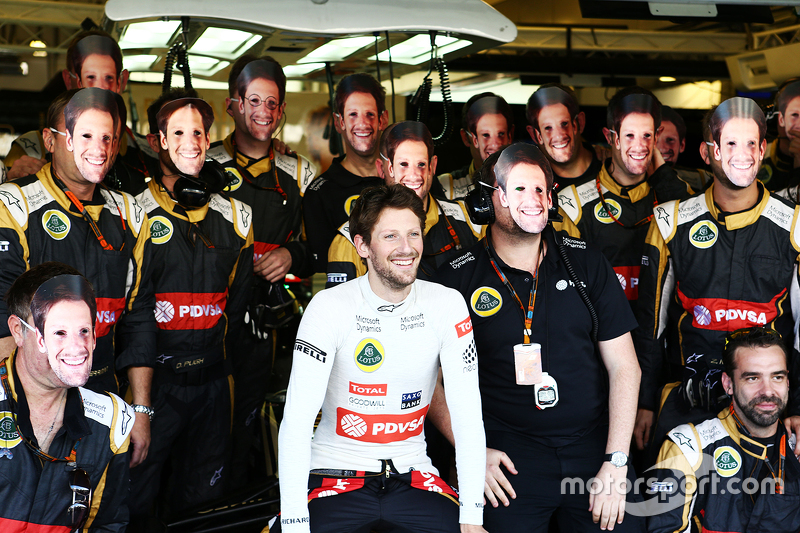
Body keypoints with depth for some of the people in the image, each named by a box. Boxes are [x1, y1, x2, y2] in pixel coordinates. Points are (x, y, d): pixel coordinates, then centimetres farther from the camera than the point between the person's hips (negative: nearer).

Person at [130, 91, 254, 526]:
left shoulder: (235, 216, 10)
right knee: (137, 496, 4)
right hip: (153, 376, -4)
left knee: (204, 491, 15)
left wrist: (221, 353, 9)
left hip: (212, 378, 4)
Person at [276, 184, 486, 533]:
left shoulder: (447, 305, -5)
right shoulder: (330, 307, -11)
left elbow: (467, 413, -6)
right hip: (336, 473, -2)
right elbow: (297, 419, -16)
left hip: (412, 474, 2)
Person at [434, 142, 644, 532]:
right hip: (509, 453, -2)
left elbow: (624, 367, 3)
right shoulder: (457, 279, -2)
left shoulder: (586, 263, 4)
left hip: (595, 444, 2)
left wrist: (616, 463, -5)